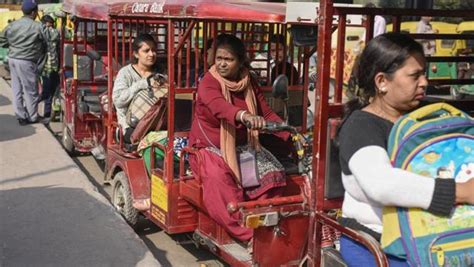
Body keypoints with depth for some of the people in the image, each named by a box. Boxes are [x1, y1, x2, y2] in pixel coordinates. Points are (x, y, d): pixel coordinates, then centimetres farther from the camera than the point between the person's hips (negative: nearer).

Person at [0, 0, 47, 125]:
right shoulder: (37, 27, -11)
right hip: (26, 61, -6)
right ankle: (33, 117, 16)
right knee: (31, 90, 6)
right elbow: (47, 43, -6)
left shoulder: (12, 25, 5)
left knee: (17, 89, 12)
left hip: (12, 59, 6)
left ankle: (21, 116, 18)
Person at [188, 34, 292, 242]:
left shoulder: (249, 83, 4)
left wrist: (290, 137, -7)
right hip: (210, 148, -5)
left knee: (273, 172, -16)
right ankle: (246, 233, -31)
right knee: (219, 178, -35)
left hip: (242, 147, 6)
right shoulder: (208, 83, -15)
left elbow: (266, 114, 5)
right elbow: (220, 107, -38)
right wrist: (245, 116, -59)